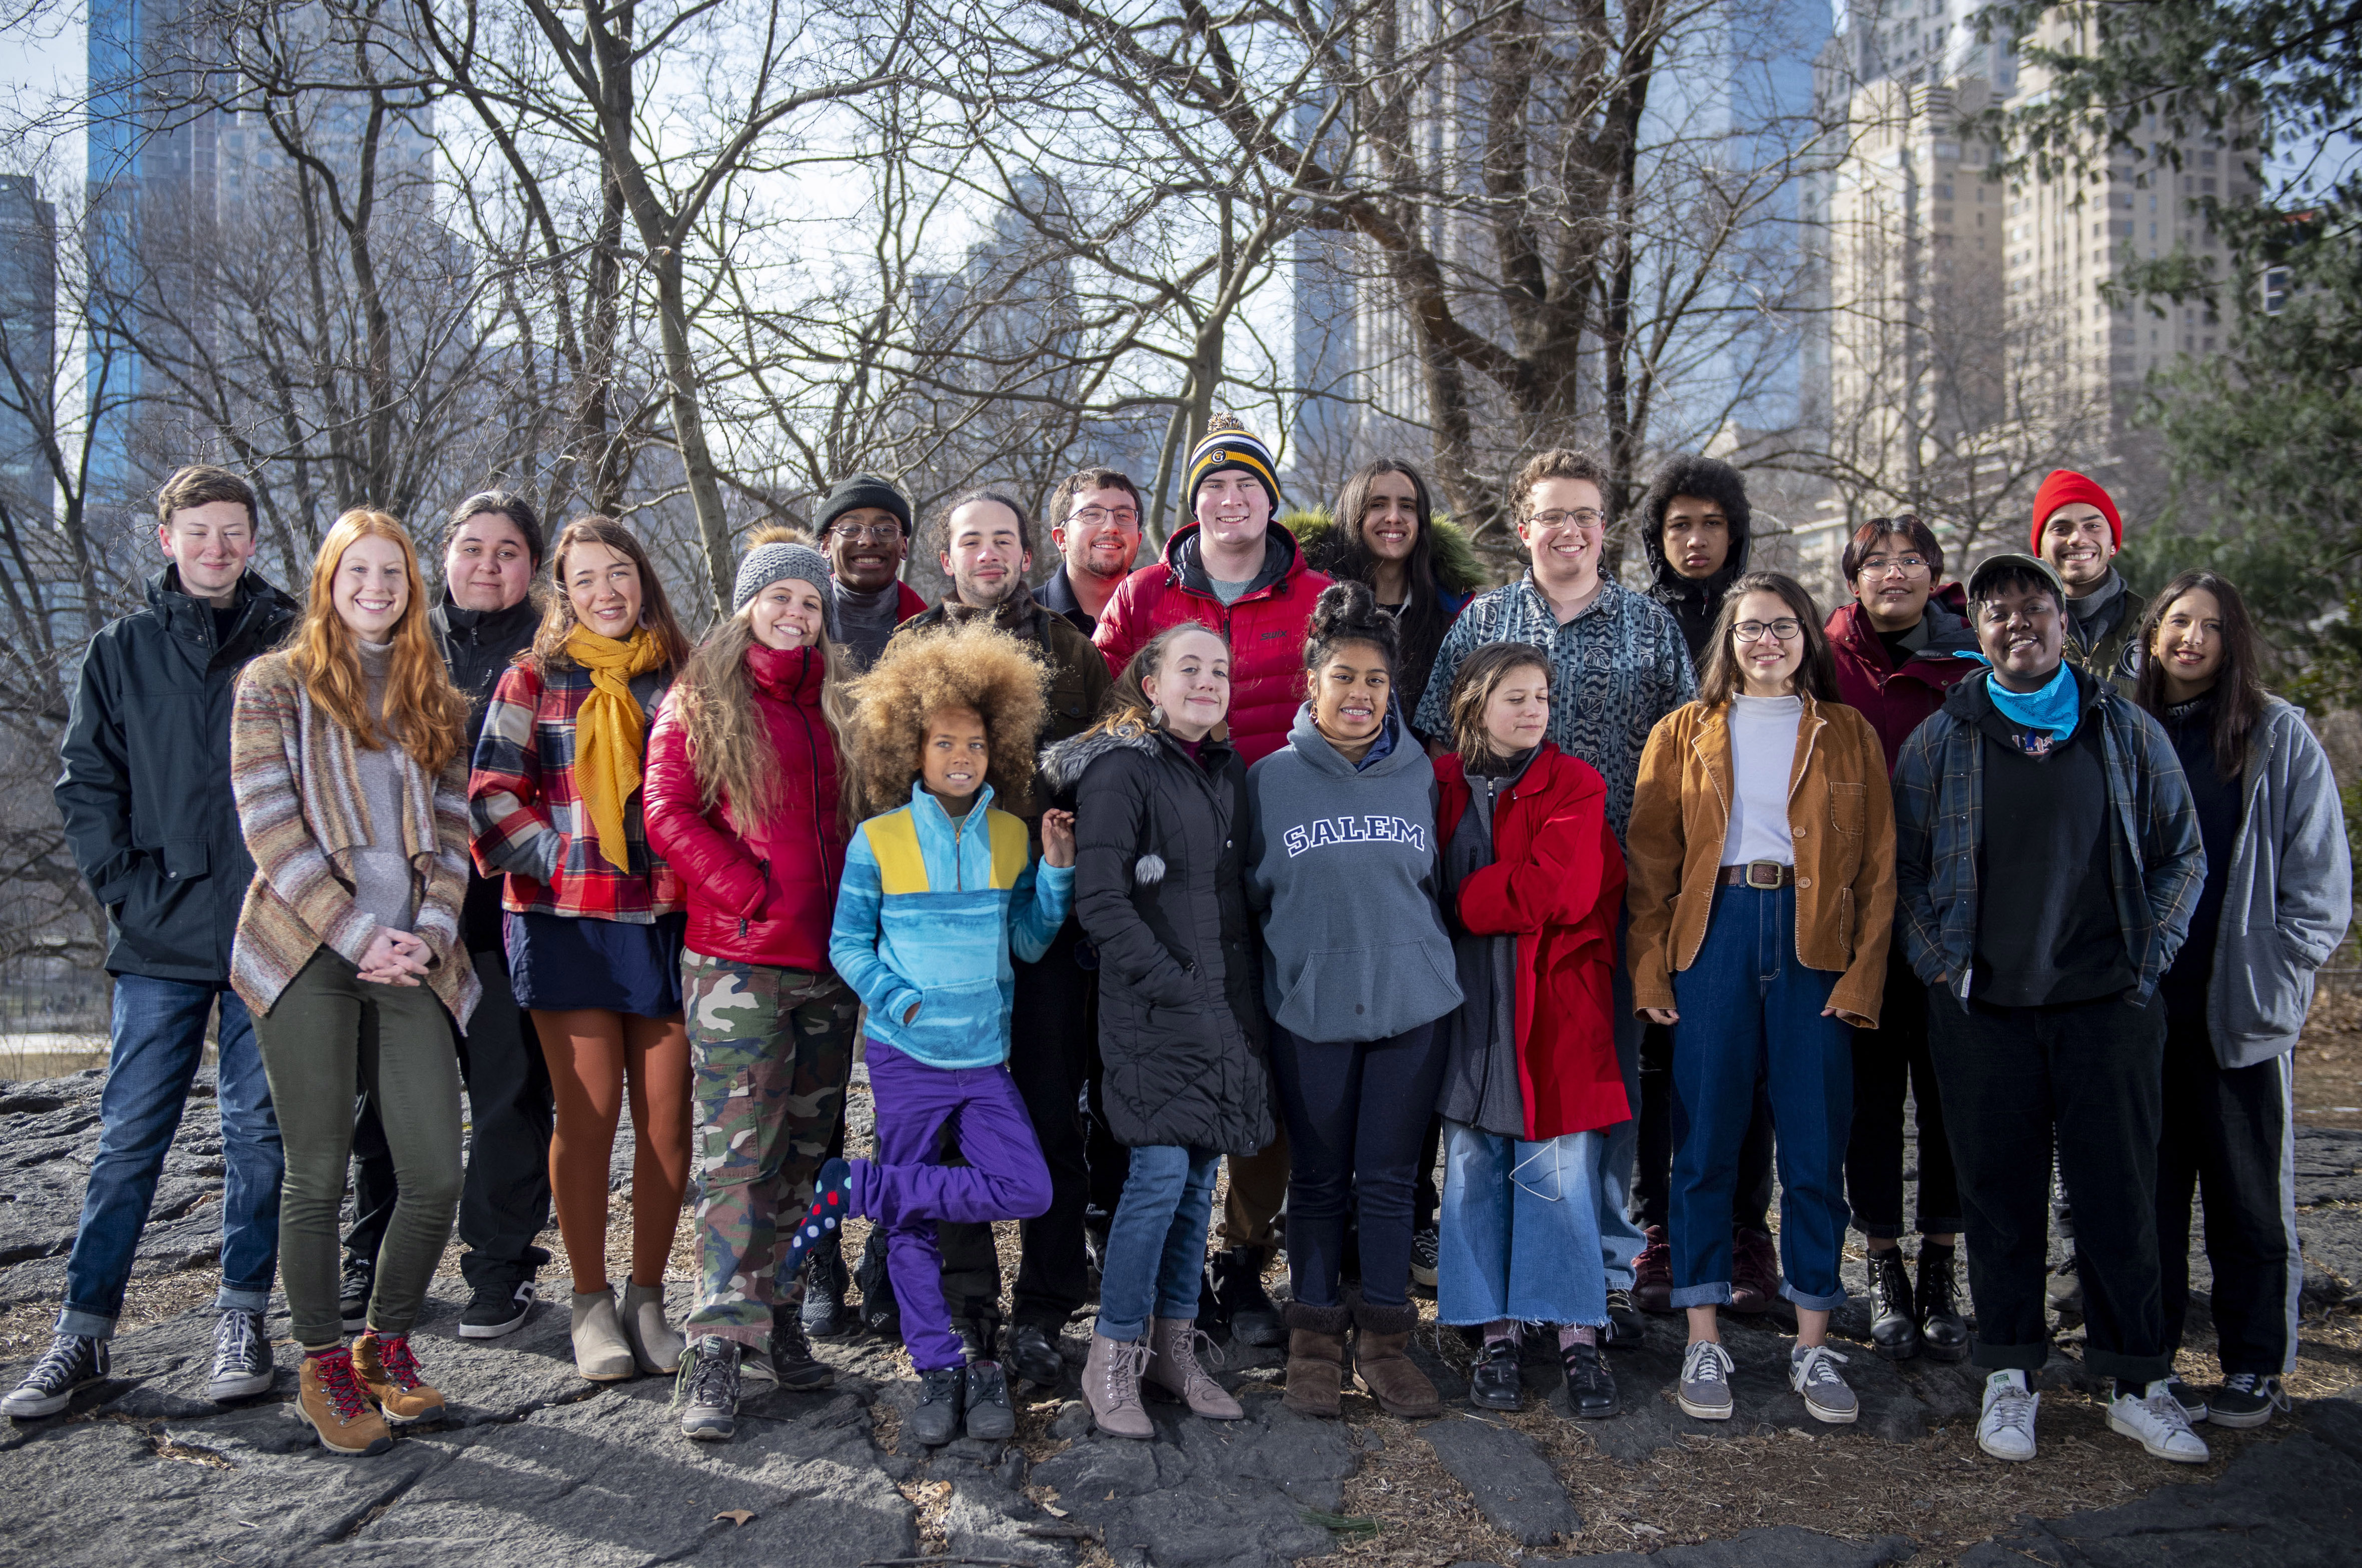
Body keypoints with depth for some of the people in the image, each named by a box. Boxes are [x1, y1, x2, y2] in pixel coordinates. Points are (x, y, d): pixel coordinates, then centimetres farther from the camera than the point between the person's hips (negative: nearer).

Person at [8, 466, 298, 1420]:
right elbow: (86, 781, 8)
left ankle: (242, 1317, 16)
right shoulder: (122, 651, 9)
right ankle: (84, 1330, 13)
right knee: (131, 1136, 3)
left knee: (259, 1127, 6)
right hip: (161, 938, 1)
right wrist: (125, 885, -3)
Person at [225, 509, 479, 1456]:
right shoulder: (276, 684, 5)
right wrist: (360, 934, -11)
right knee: (318, 1176, 2)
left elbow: (451, 832, 12)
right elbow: (270, 827, -5)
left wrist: (430, 930, -5)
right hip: (308, 954, -3)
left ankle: (388, 1343, 21)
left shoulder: (434, 701, 17)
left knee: (437, 1175, -1)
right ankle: (324, 1366, 18)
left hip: (411, 960, 3)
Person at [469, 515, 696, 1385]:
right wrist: (559, 862, -11)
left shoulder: (681, 677, 10)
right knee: (588, 1112, 0)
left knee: (666, 1112, 2)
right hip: (566, 921, -1)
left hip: (666, 919, 2)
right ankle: (590, 1300, 15)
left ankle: (648, 1296, 17)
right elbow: (493, 795, 1)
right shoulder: (534, 679, 6)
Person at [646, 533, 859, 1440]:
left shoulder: (840, 702, 16)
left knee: (804, 1151, 9)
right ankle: (718, 1348, -2)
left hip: (830, 959, 5)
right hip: (737, 961, -5)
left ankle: (776, 1320, 20)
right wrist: (753, 892, -11)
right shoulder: (699, 700, 5)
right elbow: (668, 814, -4)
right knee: (738, 1152, -7)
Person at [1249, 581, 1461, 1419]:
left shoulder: (1421, 775, 4)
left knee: (1390, 1179, 7)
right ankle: (1314, 1337, 23)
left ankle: (1384, 1337, 21)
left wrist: (1401, 937, 6)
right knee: (1317, 1179, 9)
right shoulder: (1271, 778, 0)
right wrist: (1302, 938, 0)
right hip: (1309, 1007, -1)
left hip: (1412, 1004, 1)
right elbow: (1249, 891, 8)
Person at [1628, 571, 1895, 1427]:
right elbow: (1650, 857, 6)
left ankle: (1812, 1344, 16)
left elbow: (1877, 867, 6)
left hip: (1813, 940, 1)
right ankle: (1703, 1341, 13)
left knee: (1816, 1147, 4)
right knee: (1705, 1141, 2)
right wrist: (1648, 965, -4)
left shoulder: (1849, 736, 11)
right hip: (1714, 936, 0)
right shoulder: (1686, 733, 10)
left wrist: (1863, 972, -5)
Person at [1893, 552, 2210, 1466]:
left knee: (2120, 1194, 4)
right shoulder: (1940, 739, 5)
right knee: (2000, 1194, 6)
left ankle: (2139, 1382, 18)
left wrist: (2147, 956, 2)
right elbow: (1903, 866, 8)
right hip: (1982, 1009, 0)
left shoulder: (2128, 732, 7)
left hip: (2108, 1005, 0)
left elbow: (2183, 854, 12)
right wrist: (1941, 962, -1)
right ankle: (2010, 1375, 18)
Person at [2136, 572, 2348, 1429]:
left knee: (2248, 1196, 6)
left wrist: (2278, 975, -6)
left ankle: (2254, 1370, 18)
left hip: (2242, 1011, -2)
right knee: (2149, 1191, 9)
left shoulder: (2278, 735, 1)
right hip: (2139, 1006, 2)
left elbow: (2321, 876, 1)